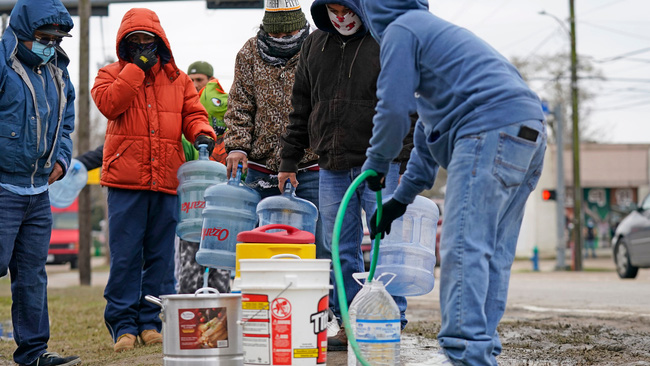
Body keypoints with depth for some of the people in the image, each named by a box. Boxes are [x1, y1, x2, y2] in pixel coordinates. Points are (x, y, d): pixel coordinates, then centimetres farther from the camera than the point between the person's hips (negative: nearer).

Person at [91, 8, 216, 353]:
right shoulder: (111, 74, 8)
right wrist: (136, 68, -11)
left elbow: (192, 114, 13)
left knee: (160, 256, 7)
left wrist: (201, 133, -9)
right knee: (125, 256, -3)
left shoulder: (178, 79, 15)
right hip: (125, 182, -3)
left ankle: (151, 322, 15)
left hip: (166, 182, 3)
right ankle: (123, 324, 4)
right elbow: (108, 103, -11)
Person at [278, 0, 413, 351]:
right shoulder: (314, 44, 13)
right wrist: (289, 160, 15)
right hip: (332, 169, 5)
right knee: (342, 252, 7)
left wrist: (406, 162, -12)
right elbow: (301, 107, 18)